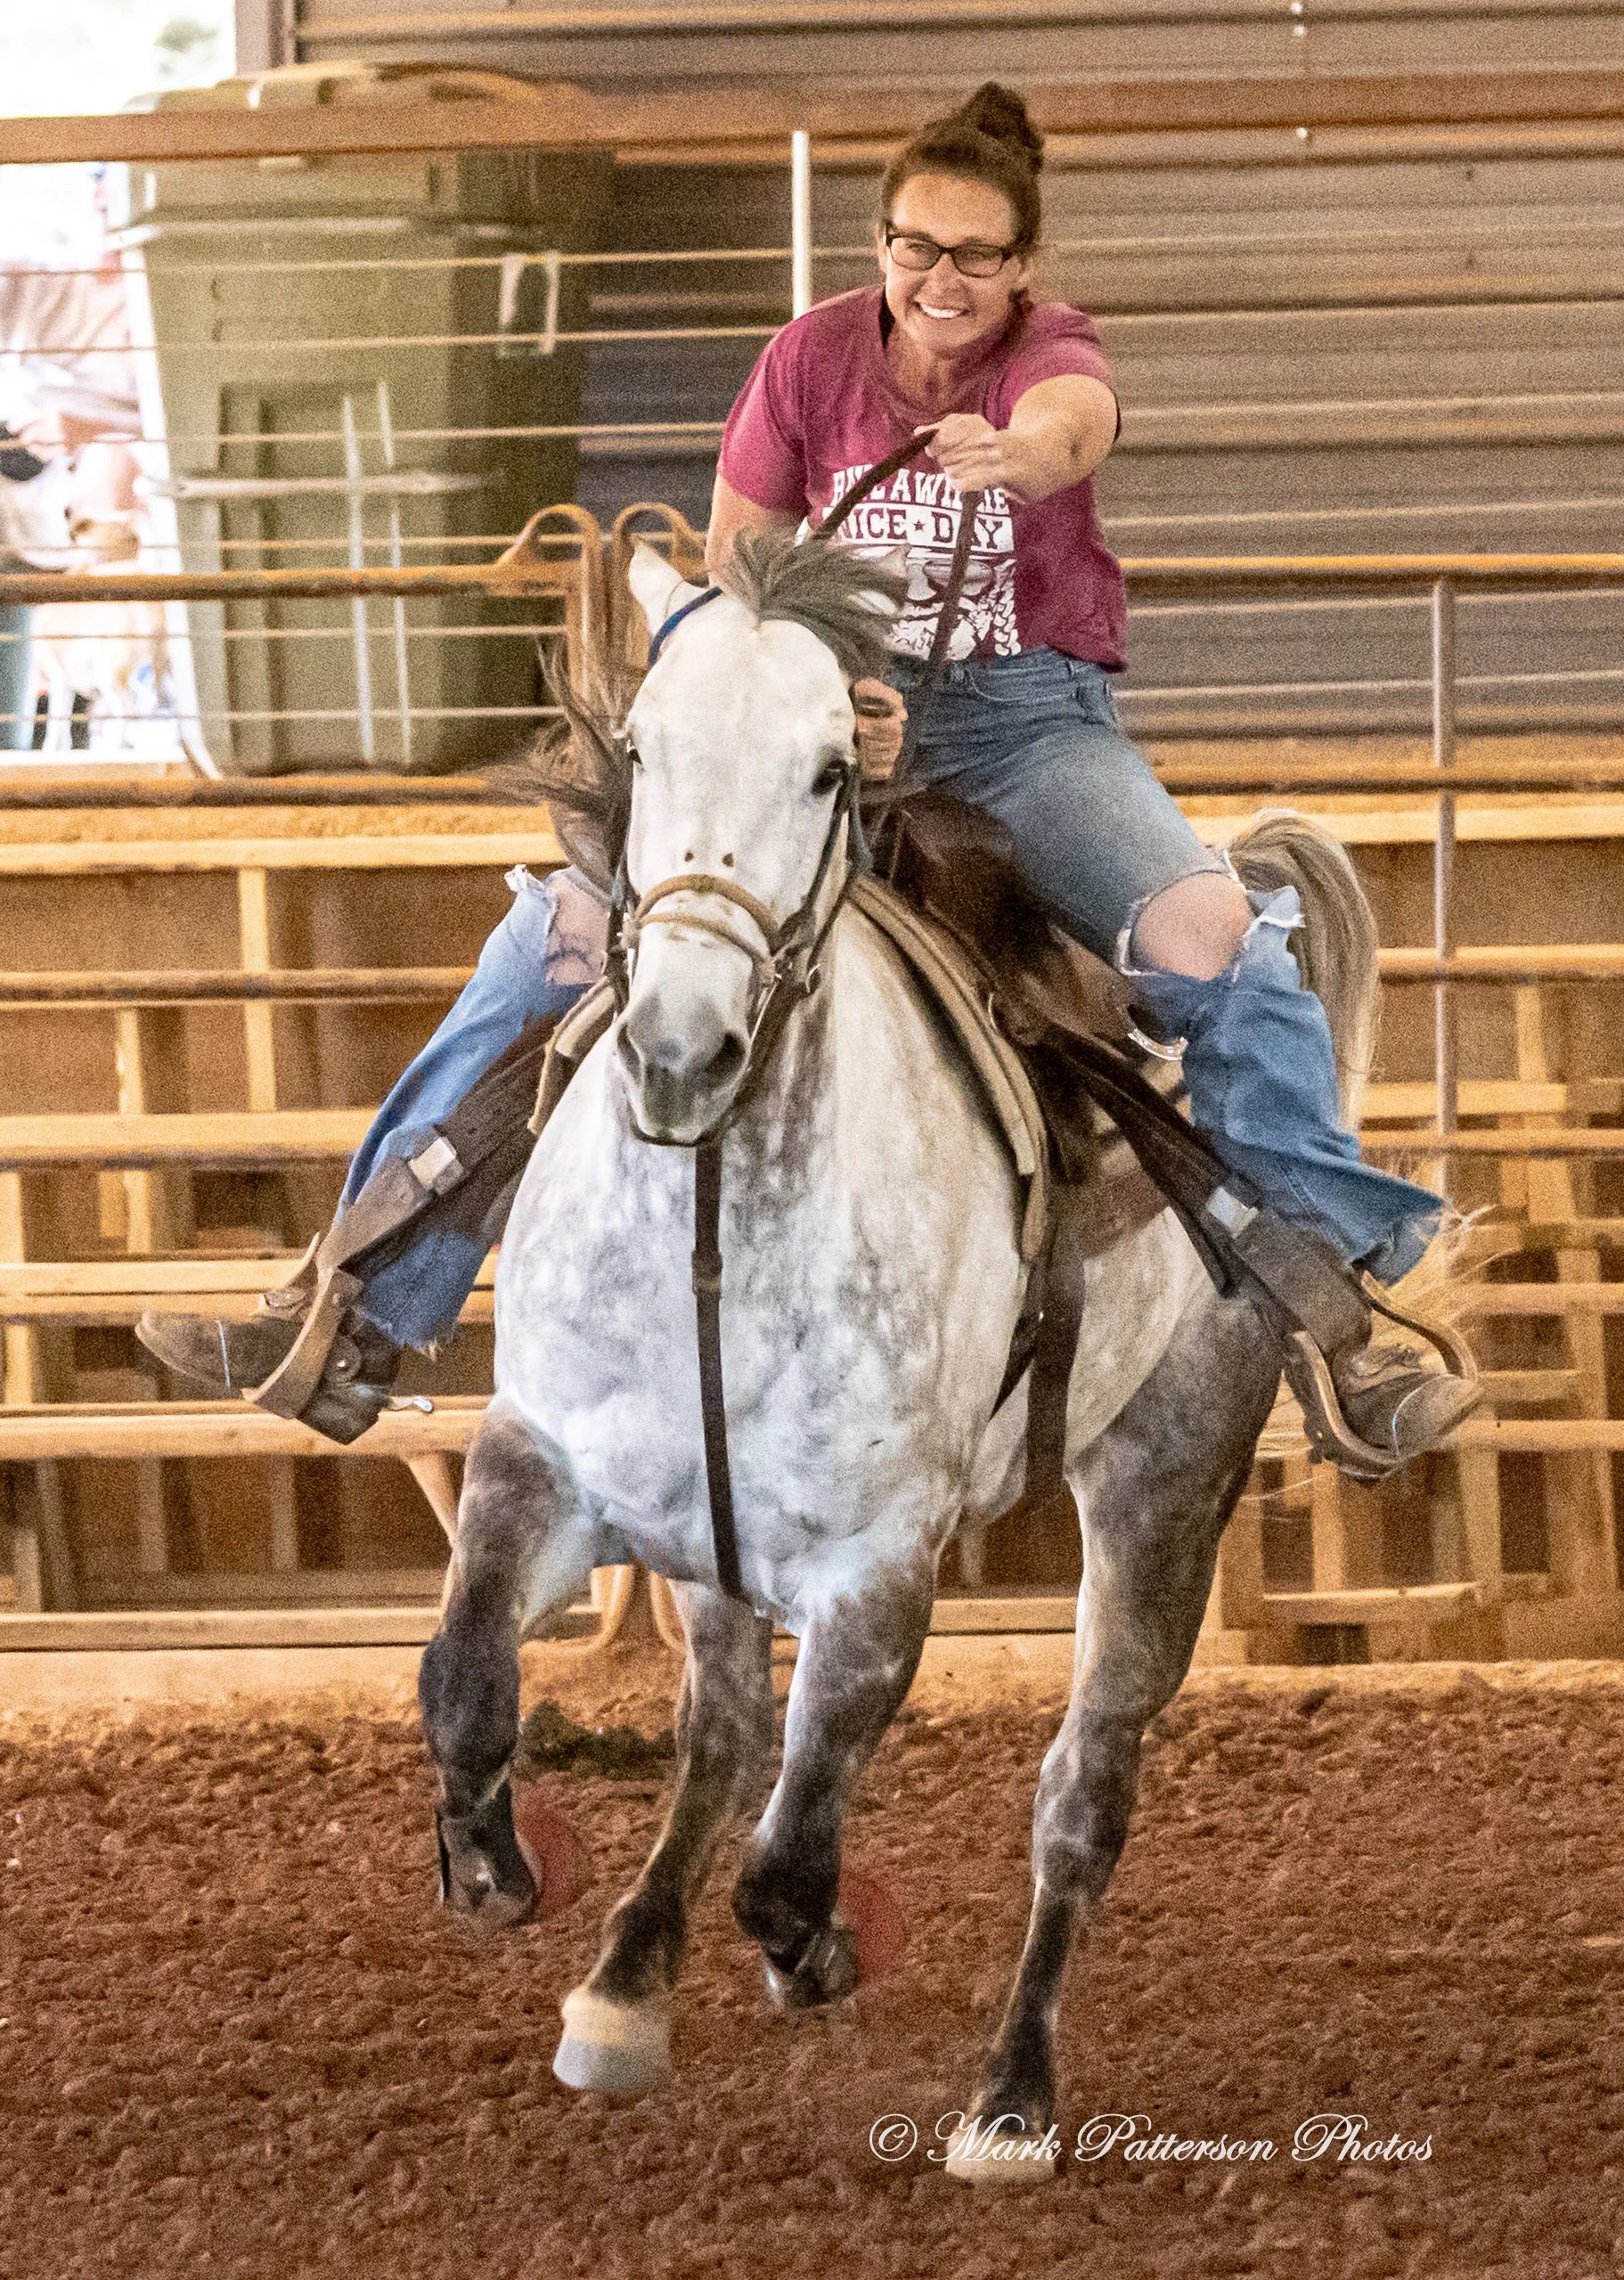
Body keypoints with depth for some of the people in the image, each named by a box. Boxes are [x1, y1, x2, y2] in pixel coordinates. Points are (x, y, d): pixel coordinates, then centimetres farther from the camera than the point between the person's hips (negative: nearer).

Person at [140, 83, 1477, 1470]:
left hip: (1029, 716, -2)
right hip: (832, 716, 2)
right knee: (568, 916, -14)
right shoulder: (815, 359, 0)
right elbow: (729, 586, 4)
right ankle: (367, 1313, -8)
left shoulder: (1051, 352, -7)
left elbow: (1072, 419, -34)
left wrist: (1013, 452, -59)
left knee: (1208, 928, -30)